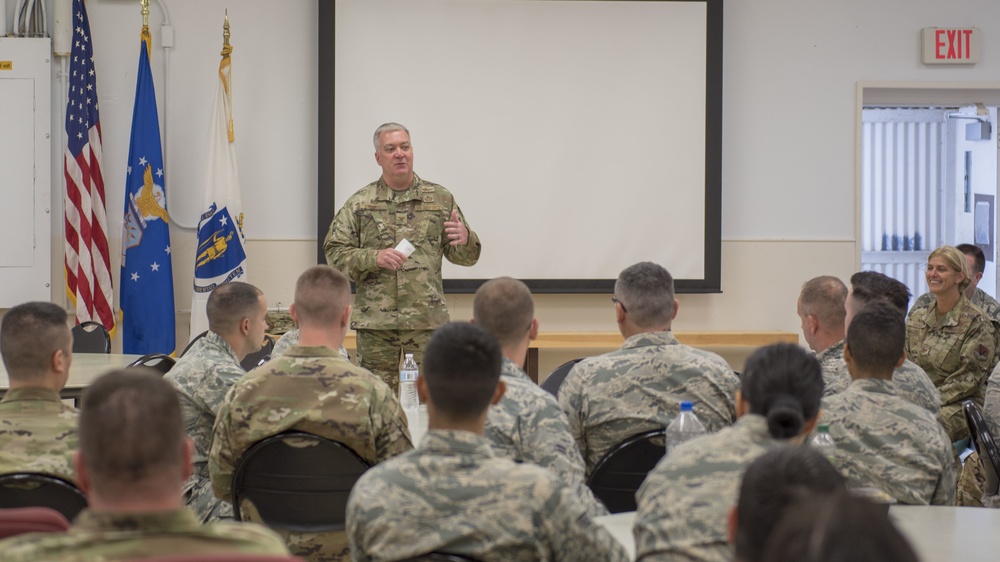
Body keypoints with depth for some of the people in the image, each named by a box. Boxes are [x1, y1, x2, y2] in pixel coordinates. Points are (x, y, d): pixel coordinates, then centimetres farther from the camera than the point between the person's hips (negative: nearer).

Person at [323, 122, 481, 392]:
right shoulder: (360, 203, 6)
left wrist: (465, 240, -12)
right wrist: (374, 258, -14)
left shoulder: (440, 199, 9)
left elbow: (465, 256, 12)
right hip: (374, 320, 0)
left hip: (427, 319, 0)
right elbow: (335, 253, 2)